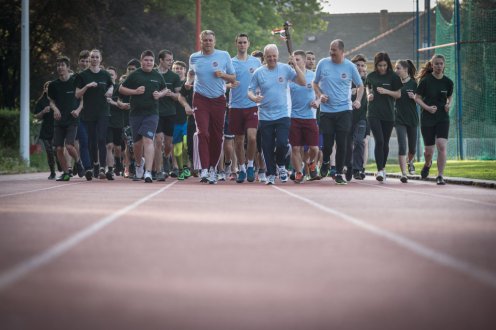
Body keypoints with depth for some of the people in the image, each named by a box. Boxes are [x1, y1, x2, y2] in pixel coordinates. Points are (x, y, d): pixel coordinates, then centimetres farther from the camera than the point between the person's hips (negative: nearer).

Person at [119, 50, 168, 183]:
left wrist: (159, 94, 1)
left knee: (148, 140, -16)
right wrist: (135, 91, -8)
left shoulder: (158, 76, 7)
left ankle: (148, 172, -22)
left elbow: (165, 90, 23)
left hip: (151, 113, -1)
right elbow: (121, 89, 6)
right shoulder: (134, 75, 2)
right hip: (135, 113, 1)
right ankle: (139, 164, 41)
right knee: (137, 142, 10)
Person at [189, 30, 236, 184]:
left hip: (218, 100, 1)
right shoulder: (194, 57, 7)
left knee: (216, 136, 4)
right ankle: (204, 169, -18)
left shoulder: (224, 56, 3)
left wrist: (223, 75, -11)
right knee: (203, 133, -14)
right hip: (200, 100, 0)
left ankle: (213, 167, 18)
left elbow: (233, 78, 7)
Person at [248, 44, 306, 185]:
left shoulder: (285, 69, 2)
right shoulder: (258, 72, 2)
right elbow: (250, 91, 4)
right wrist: (254, 97, -19)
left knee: (282, 143, -13)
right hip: (265, 116, 1)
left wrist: (295, 65, -13)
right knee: (268, 147, 3)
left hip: (282, 114, -1)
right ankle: (270, 174, 17)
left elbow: (302, 82, -4)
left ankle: (281, 165, 15)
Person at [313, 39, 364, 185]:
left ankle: (339, 173, 9)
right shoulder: (323, 63, 2)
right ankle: (325, 162, 32)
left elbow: (360, 85, 12)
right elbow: (315, 83, 13)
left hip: (344, 110, 0)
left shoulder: (350, 66, 2)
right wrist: (320, 95, -6)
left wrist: (358, 100, -5)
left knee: (341, 143, -3)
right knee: (327, 143, 0)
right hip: (326, 110, 0)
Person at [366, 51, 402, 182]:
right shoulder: (371, 76, 3)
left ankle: (383, 168, 25)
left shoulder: (393, 77, -1)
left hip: (388, 114, 1)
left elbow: (398, 94, 2)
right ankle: (380, 170, -16)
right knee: (379, 141, -13)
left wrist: (386, 91, -13)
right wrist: (369, 95, 1)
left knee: (385, 142, 9)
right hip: (374, 113, 0)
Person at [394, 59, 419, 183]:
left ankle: (410, 162, 44)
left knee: (412, 147, 12)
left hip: (412, 119, 1)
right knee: (402, 146, -13)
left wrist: (414, 97, -17)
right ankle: (404, 173, -13)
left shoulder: (413, 83, 0)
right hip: (399, 119, -1)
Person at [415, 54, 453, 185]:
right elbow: (417, 97, -1)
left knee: (442, 146, -17)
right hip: (427, 119, -1)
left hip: (443, 118, 1)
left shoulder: (448, 82, 1)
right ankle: (427, 164, 42)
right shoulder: (426, 81, -7)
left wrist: (449, 104, -3)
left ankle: (440, 176, -9)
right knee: (429, 149, 6)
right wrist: (427, 107, -16)